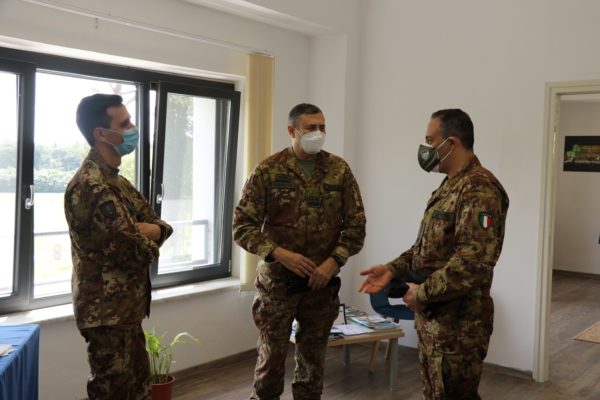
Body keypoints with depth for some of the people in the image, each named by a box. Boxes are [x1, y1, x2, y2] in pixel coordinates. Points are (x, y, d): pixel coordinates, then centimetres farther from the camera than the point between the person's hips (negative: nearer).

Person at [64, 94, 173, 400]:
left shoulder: (115, 180, 12)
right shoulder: (91, 186, -22)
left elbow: (161, 224, 10)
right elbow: (138, 252, -25)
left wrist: (149, 230, -13)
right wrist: (146, 239, -3)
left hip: (126, 308, 10)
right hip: (108, 312, -10)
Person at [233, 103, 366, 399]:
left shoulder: (340, 170, 1)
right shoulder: (267, 171, -6)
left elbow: (356, 223, 2)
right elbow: (242, 226, -7)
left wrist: (334, 261, -12)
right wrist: (278, 253, -20)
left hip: (322, 284, 2)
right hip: (276, 282, -2)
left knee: (313, 361, 14)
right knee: (271, 358, 8)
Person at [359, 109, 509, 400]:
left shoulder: (479, 189, -20)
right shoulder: (449, 186, 14)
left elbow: (474, 261, -28)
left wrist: (423, 292, -20)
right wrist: (393, 269, 6)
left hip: (457, 321, -10)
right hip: (432, 315, 10)